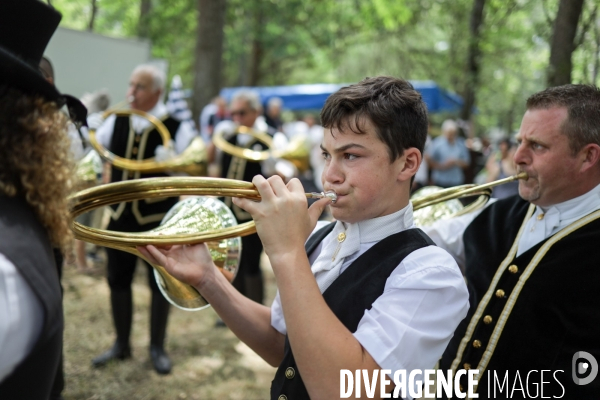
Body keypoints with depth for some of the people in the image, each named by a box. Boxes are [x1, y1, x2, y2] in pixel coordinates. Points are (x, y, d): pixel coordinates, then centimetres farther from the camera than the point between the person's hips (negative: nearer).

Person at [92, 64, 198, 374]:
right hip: (120, 215, 4)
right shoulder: (116, 121, 2)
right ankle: (121, 344, 30)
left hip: (158, 219, -4)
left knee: (160, 283, 7)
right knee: (118, 280, 12)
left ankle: (157, 348, 25)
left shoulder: (176, 125, -12)